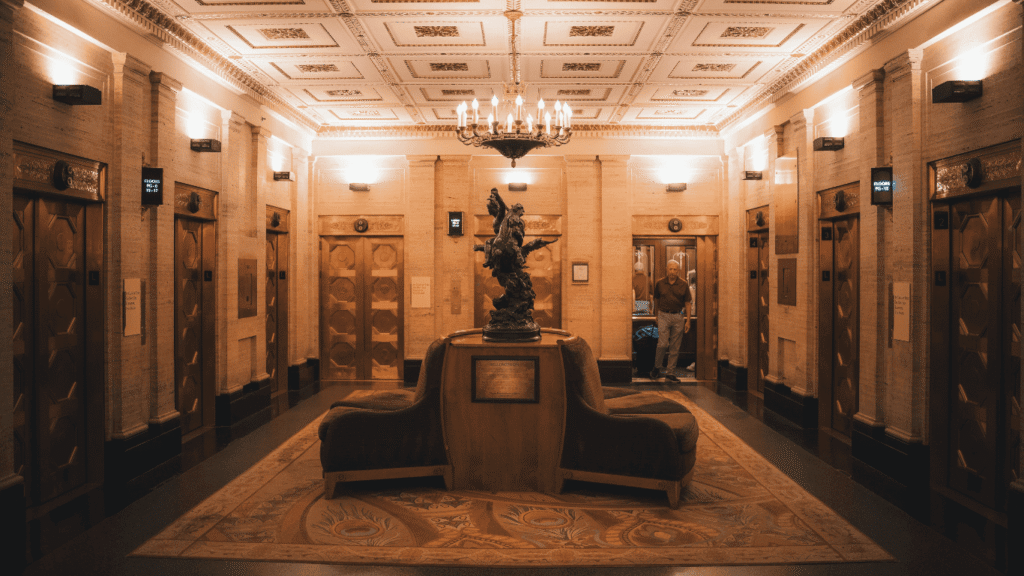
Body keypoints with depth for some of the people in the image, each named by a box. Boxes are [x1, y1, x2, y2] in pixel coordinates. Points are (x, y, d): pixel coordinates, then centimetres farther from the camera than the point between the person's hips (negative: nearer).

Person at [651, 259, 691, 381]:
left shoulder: (683, 285, 2)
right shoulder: (660, 283, 2)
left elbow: (687, 303, 5)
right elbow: (656, 300, 13)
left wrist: (688, 321, 1)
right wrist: (657, 315, 13)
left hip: (678, 317, 1)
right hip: (664, 316, -1)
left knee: (675, 347, 4)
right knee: (663, 344, -10)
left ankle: (671, 372, 13)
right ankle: (657, 367, 12)